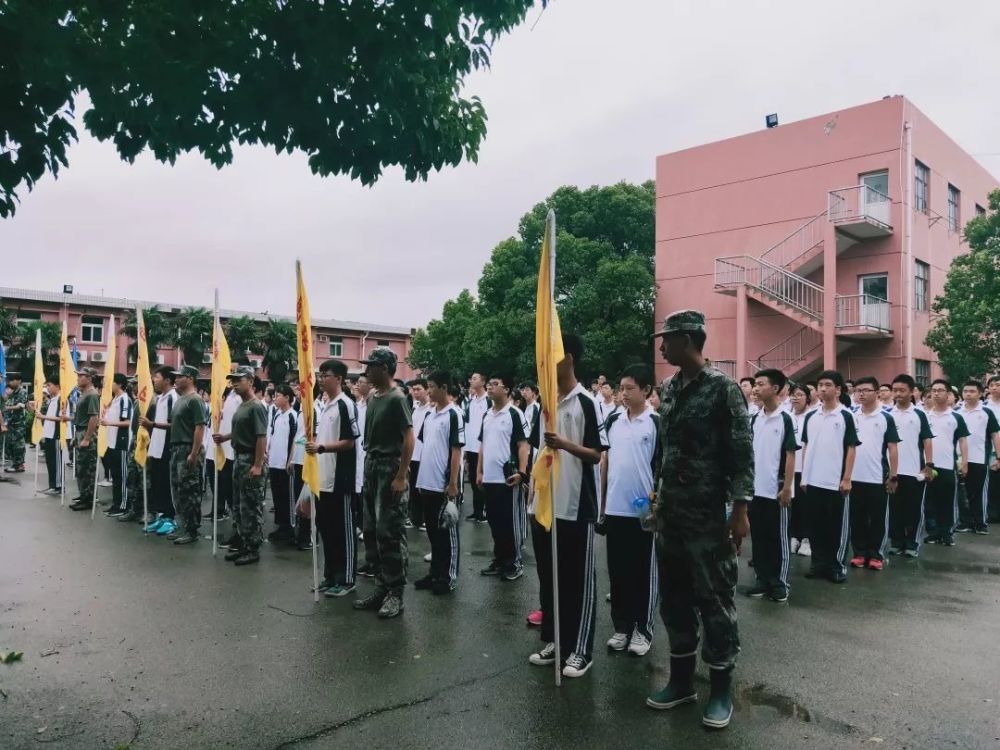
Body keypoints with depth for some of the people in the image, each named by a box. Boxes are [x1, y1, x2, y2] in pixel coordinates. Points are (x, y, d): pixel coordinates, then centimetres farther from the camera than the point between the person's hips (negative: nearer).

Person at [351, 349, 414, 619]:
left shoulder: (397, 398, -12)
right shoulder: (372, 397, 11)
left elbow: (409, 439, -15)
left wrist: (401, 476, -19)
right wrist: (367, 465, 12)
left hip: (390, 468, -8)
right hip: (371, 467, 8)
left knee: (390, 533, -4)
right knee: (371, 531, 11)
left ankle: (395, 592, 6)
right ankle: (381, 586, 21)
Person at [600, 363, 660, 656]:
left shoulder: (657, 423, -6)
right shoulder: (613, 421, 7)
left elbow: (664, 465, -6)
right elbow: (604, 461, 12)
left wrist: (658, 496, -16)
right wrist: (601, 500, 10)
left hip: (643, 509, -4)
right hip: (614, 509, 4)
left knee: (644, 572, 7)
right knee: (617, 570, 11)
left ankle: (643, 628, 19)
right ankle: (621, 626, 24)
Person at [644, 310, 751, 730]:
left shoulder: (723, 389, -10)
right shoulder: (668, 390, 9)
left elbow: (742, 453, -11)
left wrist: (740, 510, -15)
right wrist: (659, 499, 15)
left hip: (709, 517, -7)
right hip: (670, 515, 7)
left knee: (715, 602, 4)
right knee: (674, 600, 14)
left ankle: (721, 690, 19)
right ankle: (681, 680, 28)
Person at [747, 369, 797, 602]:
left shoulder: (785, 419, -8)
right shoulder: (754, 419, 8)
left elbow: (791, 455, -9)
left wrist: (787, 488, -12)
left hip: (776, 489, -5)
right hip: (755, 488, 5)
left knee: (778, 537, 5)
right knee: (758, 536, 10)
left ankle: (779, 582, 15)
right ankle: (763, 579, 20)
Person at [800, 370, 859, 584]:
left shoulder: (846, 416, -5)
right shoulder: (811, 416, 8)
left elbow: (851, 449, -6)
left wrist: (847, 479, -10)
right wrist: (803, 475, 8)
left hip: (836, 482, -4)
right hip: (812, 481, 4)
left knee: (837, 525, 4)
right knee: (816, 524, 10)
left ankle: (838, 564, 14)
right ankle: (818, 562, 20)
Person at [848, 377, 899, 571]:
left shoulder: (886, 418, -2)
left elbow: (892, 448, -2)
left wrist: (893, 476, -6)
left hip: (878, 478, -2)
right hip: (854, 478, 3)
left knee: (878, 519, 6)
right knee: (857, 518, 9)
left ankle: (876, 554, 15)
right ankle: (859, 553, 18)